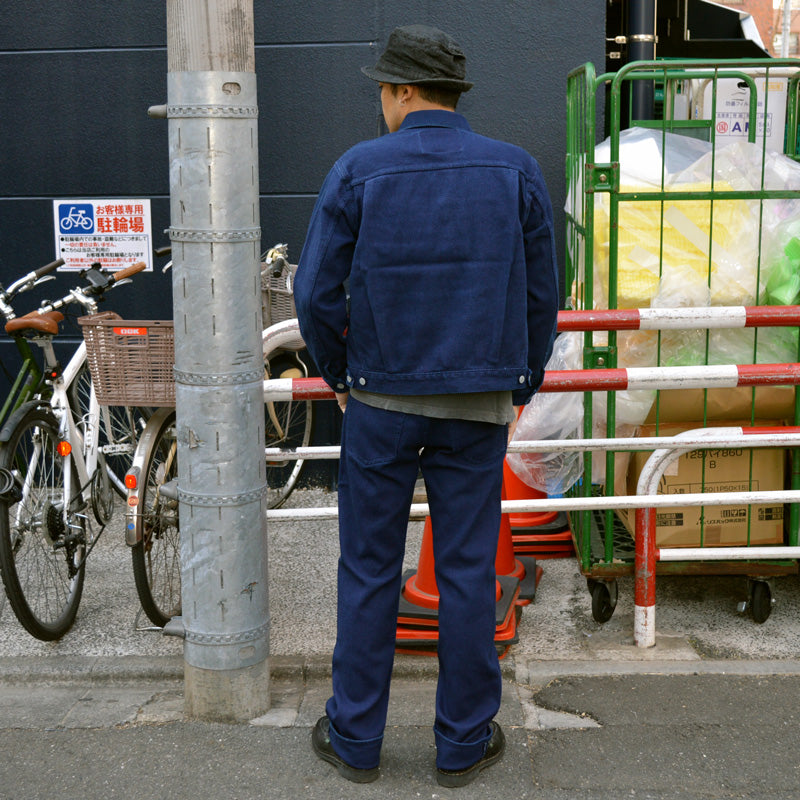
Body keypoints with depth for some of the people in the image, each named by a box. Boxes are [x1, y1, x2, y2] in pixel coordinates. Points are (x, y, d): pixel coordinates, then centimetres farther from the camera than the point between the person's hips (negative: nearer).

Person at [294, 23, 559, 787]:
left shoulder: (357, 170, -5)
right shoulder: (516, 171, 1)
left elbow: (316, 294, -6)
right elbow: (540, 297, 3)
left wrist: (339, 376, 10)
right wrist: (521, 387, 16)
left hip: (382, 402, -1)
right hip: (476, 407, 2)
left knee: (368, 572, 10)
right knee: (466, 573, 9)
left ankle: (355, 738, 21)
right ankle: (464, 742, 20)